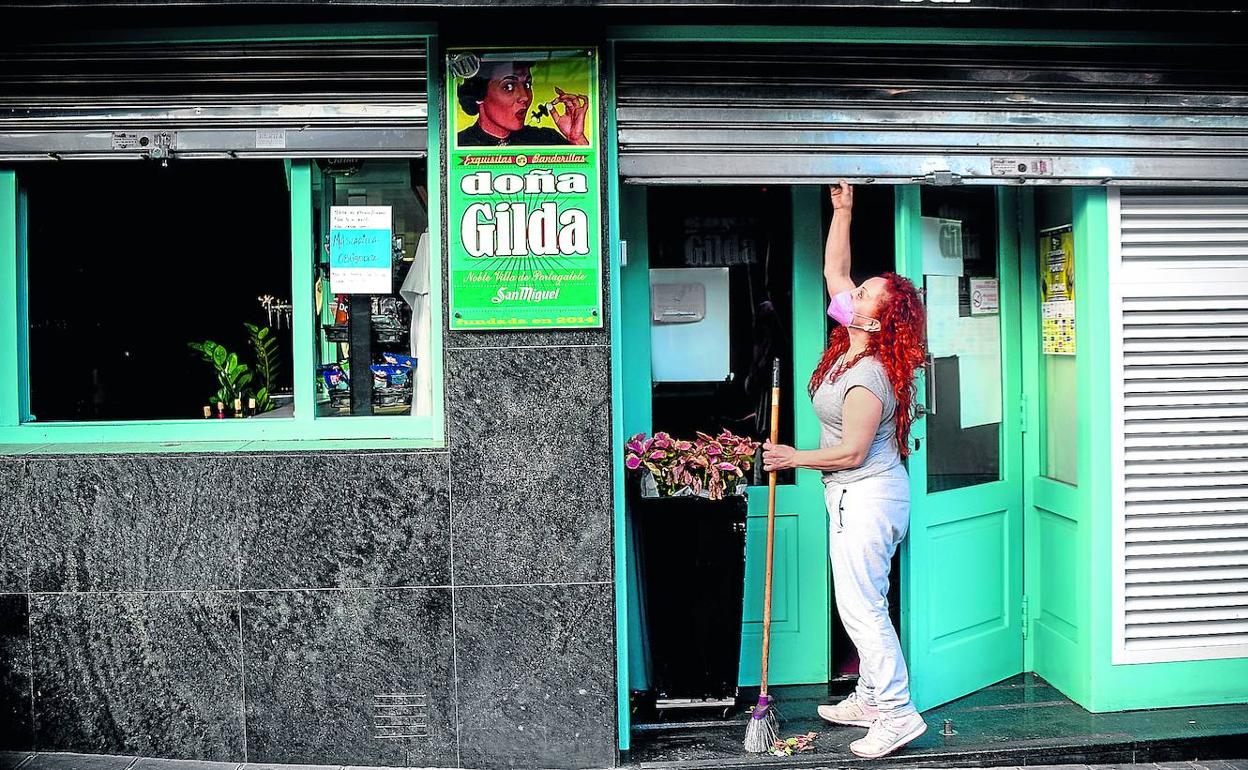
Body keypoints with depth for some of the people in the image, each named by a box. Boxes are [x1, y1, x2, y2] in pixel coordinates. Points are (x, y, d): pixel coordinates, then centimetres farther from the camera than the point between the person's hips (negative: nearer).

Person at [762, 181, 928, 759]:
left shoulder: (869, 376, -22)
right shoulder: (853, 348, 5)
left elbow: (850, 452, -20)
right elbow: (833, 270, 13)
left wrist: (793, 458, -7)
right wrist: (842, 209, 11)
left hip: (866, 497, -10)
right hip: (860, 496, 10)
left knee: (860, 607, -7)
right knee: (864, 603, 16)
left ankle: (897, 713, 0)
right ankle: (871, 698, 27)